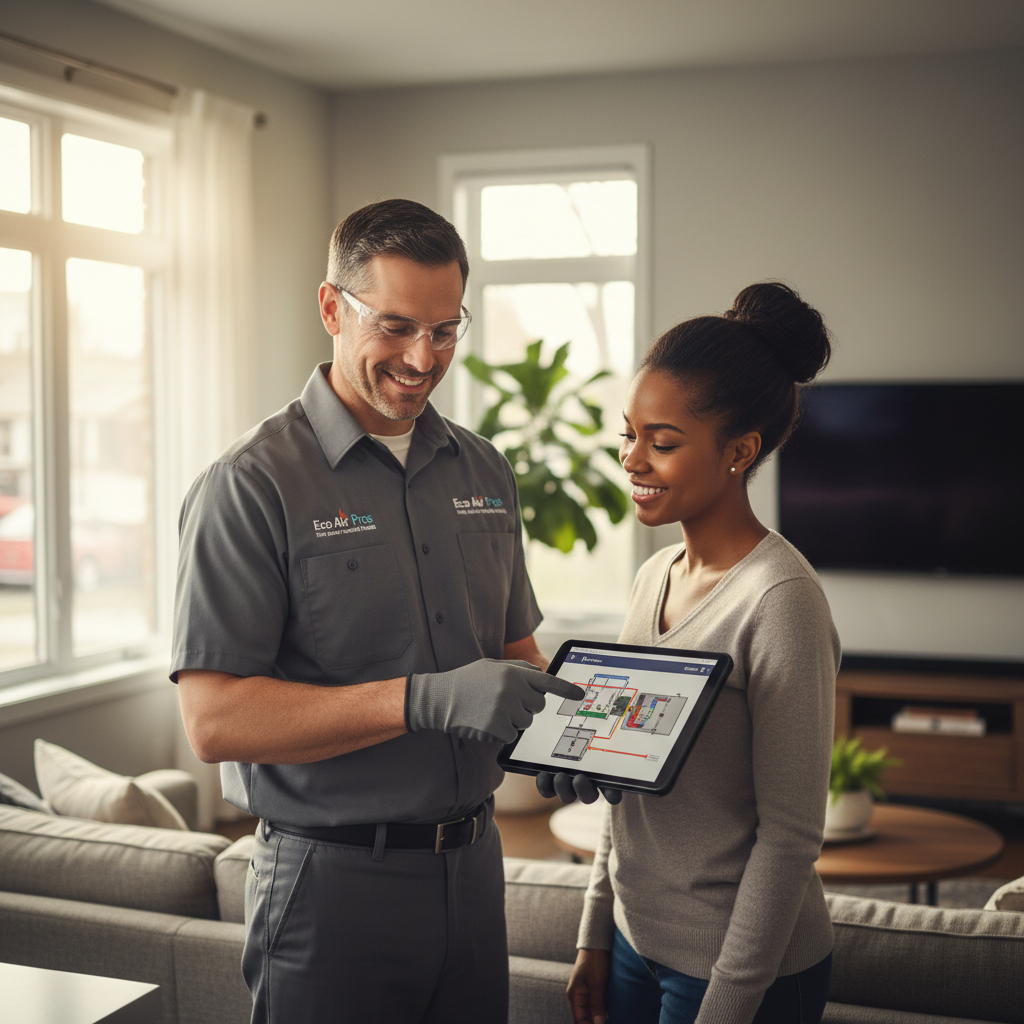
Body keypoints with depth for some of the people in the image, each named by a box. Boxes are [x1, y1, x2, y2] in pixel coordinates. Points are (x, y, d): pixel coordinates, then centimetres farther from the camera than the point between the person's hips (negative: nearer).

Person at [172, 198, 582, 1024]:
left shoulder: (485, 473, 8)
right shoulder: (251, 487, -12)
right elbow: (215, 720, -19)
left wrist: (547, 723, -4)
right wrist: (425, 700, -27)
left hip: (472, 863, 6)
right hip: (332, 884, -5)